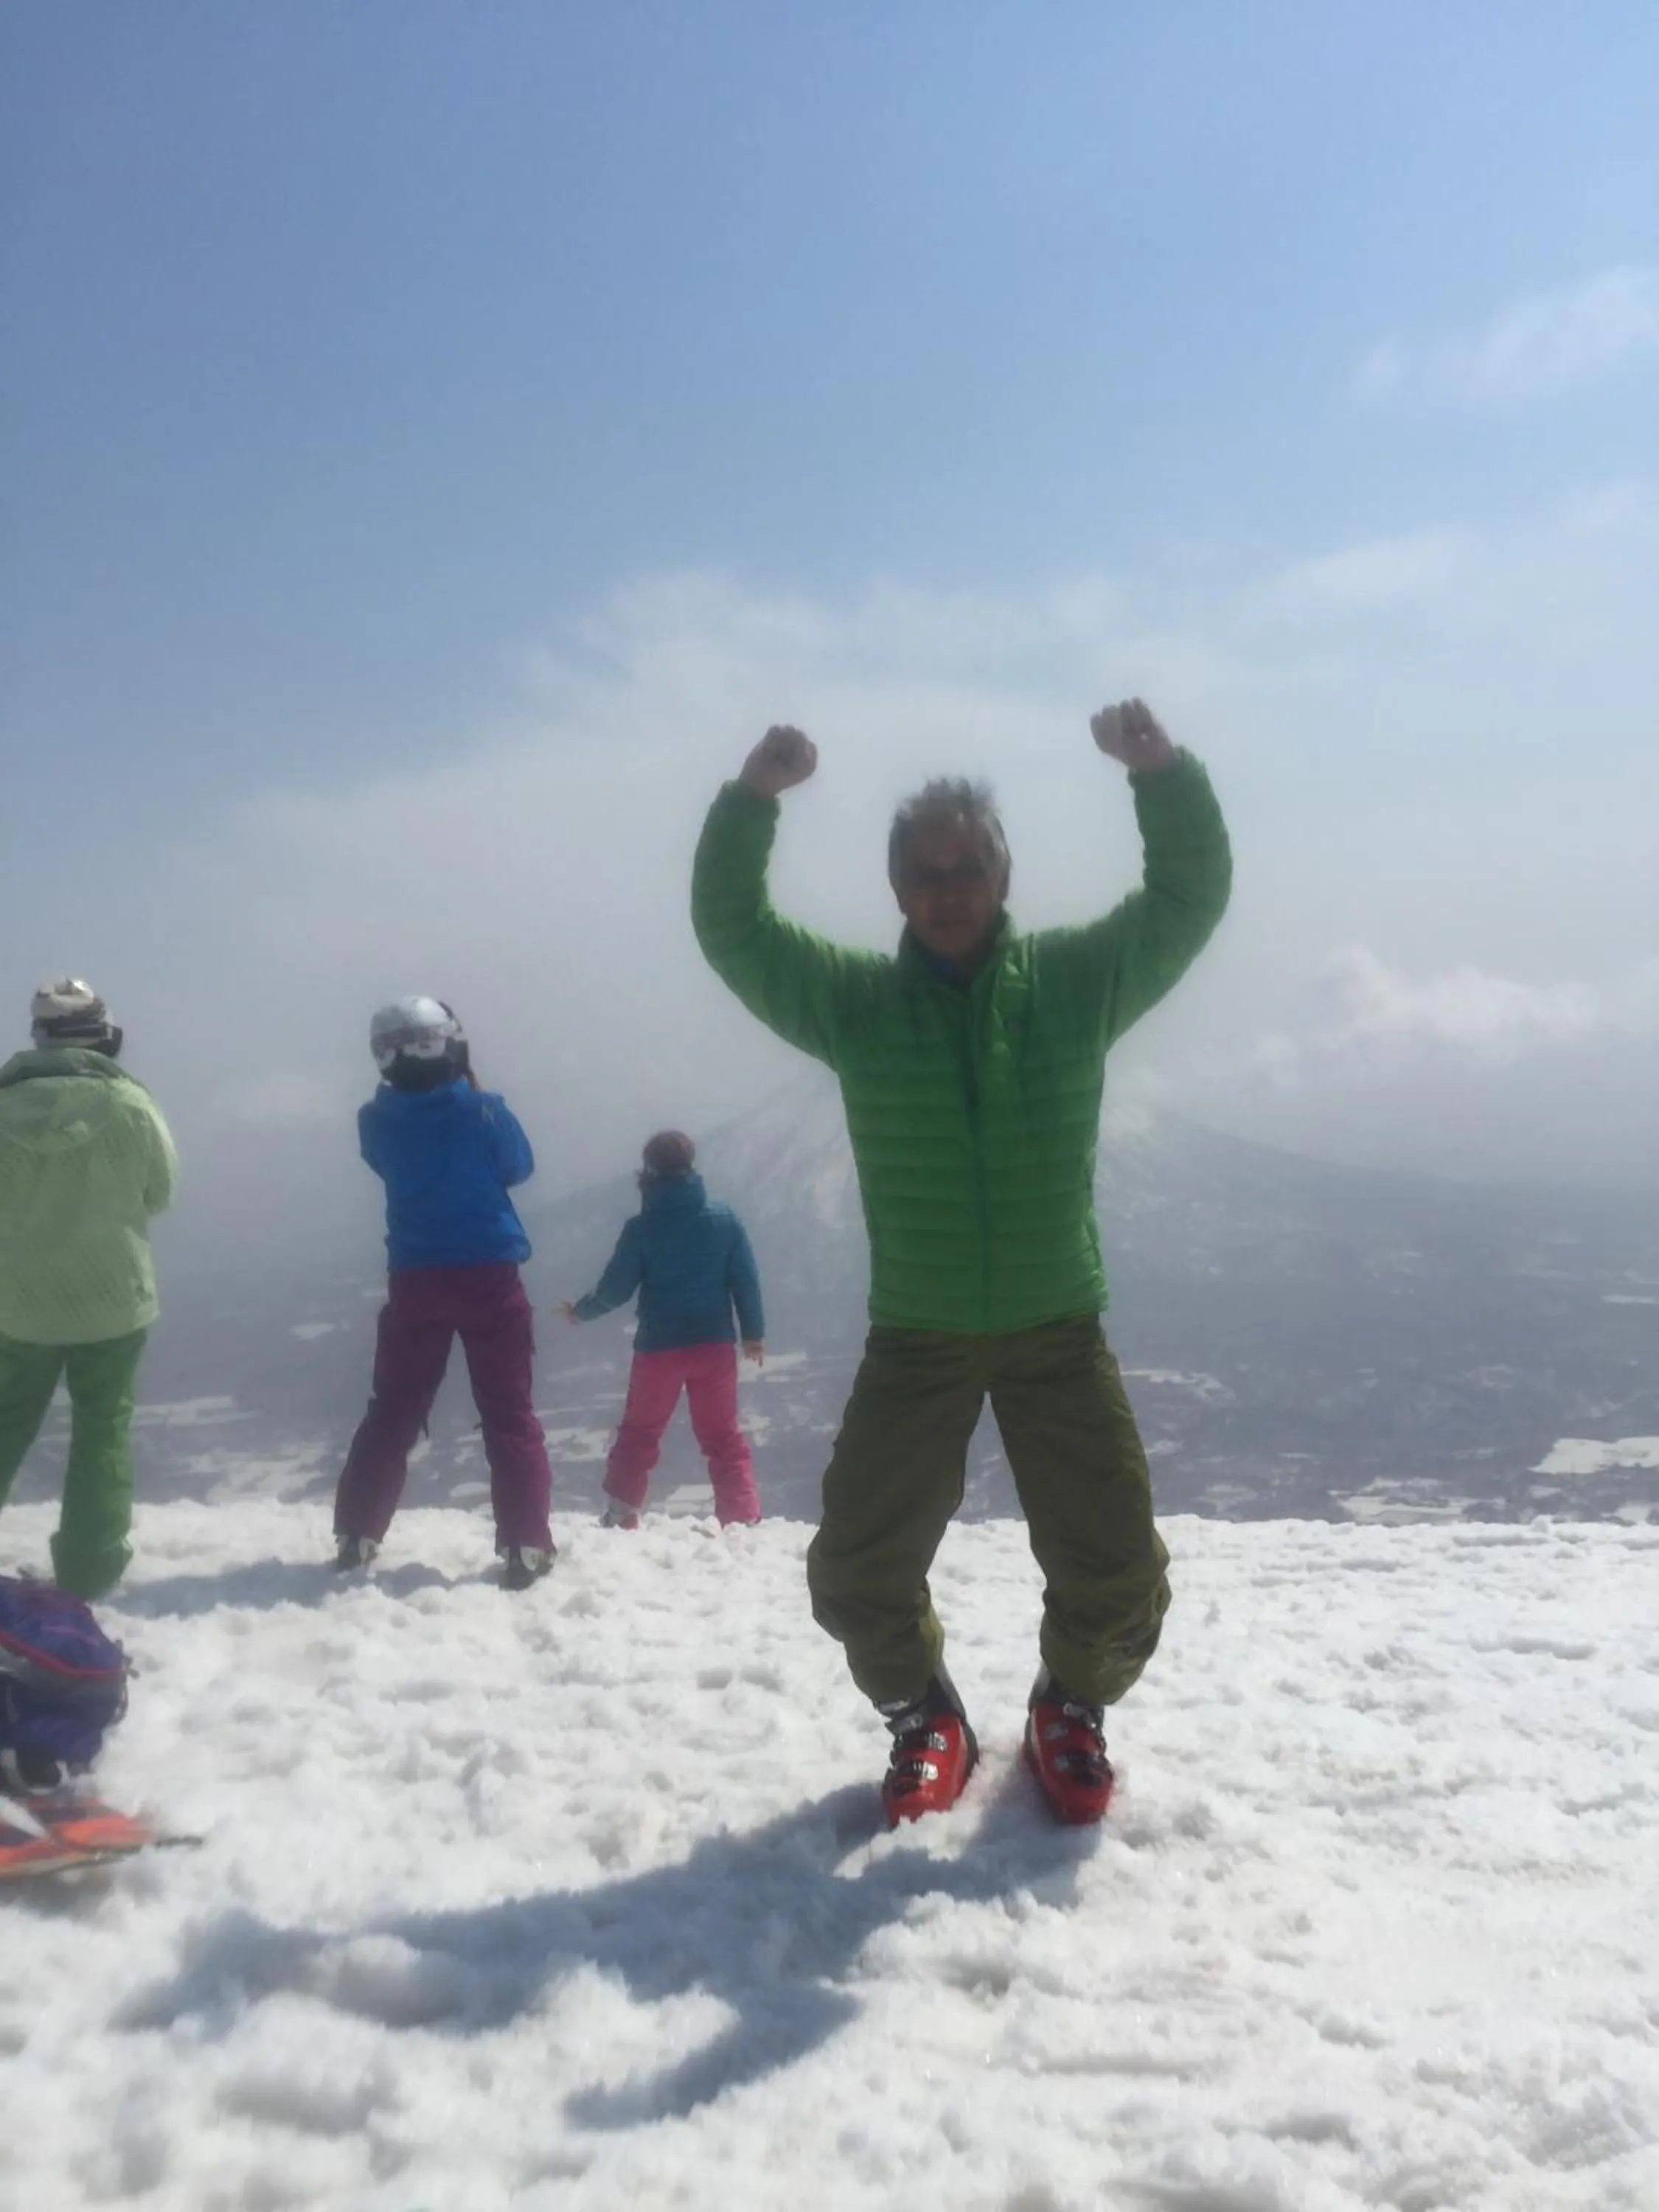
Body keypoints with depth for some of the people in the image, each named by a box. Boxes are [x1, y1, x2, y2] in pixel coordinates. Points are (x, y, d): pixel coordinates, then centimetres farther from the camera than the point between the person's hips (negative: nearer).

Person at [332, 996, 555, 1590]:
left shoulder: (376, 1121, -2)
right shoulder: (480, 1110, -11)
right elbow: (519, 1167, 6)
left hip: (414, 1279, 3)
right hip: (488, 1275, -3)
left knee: (392, 1412, 16)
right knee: (509, 1414, 4)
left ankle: (355, 1536, 20)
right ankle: (525, 1545, 0)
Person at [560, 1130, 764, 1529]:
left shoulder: (641, 1227, -8)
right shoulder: (725, 1219, -3)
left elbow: (615, 1288, -4)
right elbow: (747, 1282, -1)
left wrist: (580, 1312, 15)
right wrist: (754, 1334, 10)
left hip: (658, 1347, -1)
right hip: (714, 1344, 1)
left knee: (638, 1434, 16)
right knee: (723, 1436, 11)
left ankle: (621, 1516, 17)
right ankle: (742, 1519, 3)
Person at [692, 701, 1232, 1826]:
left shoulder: (1079, 977, -2)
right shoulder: (851, 999, -3)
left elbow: (1192, 898, -6)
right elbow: (732, 930, -9)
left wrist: (1161, 770, -23)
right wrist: (755, 797, -24)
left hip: (1060, 1331, 0)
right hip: (916, 1338, 1)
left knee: (1117, 1571, 0)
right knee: (858, 1571, 2)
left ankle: (1070, 1707, 32)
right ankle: (925, 1717, 32)